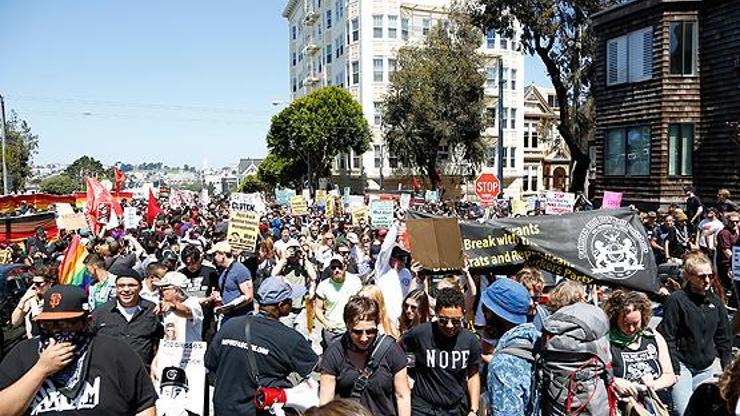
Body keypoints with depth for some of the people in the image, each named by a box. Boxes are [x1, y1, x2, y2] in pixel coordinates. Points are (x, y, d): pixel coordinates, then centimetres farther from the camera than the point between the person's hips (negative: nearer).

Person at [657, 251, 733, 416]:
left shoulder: (715, 302, 8)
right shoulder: (676, 300, -11)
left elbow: (723, 338, 17)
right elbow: (667, 338, -11)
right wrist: (674, 371, -14)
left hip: (706, 369, 6)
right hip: (682, 365, -6)